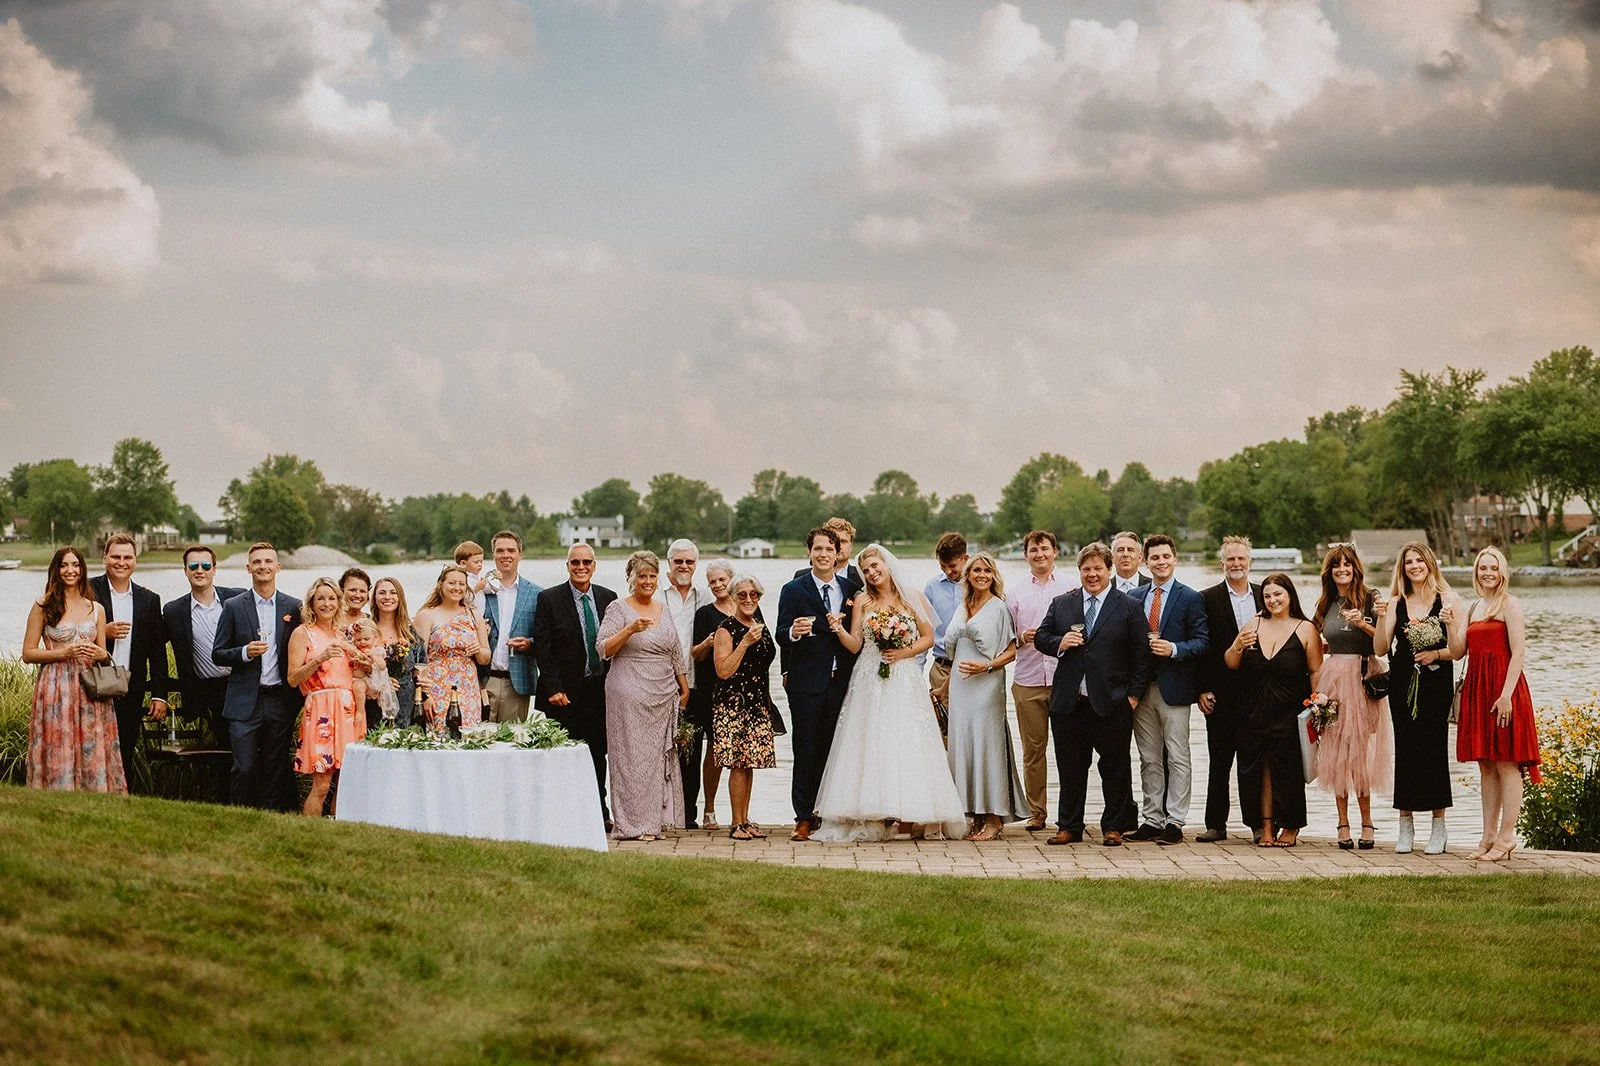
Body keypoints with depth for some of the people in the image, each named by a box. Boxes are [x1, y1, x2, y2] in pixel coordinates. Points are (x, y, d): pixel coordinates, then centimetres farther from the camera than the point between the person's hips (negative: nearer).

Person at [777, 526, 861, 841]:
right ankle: (804, 819, 2)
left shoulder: (852, 590, 10)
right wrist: (793, 632, -28)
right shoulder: (793, 590, 1)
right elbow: (781, 636, -7)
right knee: (805, 752, -1)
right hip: (806, 682, -3)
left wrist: (844, 628, -9)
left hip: (841, 682, 3)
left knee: (833, 751, 6)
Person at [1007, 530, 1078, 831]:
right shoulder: (1015, 592, 12)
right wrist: (1022, 638, -8)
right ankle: (1036, 812, 11)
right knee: (1033, 749, 3)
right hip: (1028, 680, 2)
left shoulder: (1072, 586, 7)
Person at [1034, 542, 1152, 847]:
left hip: (1112, 704, -3)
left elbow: (1141, 654, 0)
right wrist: (1059, 644, -9)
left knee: (1115, 767, 4)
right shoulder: (1061, 604, 11)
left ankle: (1113, 827, 15)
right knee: (1070, 767, 8)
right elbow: (1040, 637, 13)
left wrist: (1133, 694, -6)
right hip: (1069, 702, 3)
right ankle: (1069, 827, 17)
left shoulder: (1129, 607, 2)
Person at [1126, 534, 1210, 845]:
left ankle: (1175, 822, 0)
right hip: (1142, 688, 4)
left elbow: (1202, 641, -5)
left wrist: (1173, 649, -19)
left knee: (1177, 758, -2)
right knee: (1149, 759, 9)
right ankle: (1151, 820, 14)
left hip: (1174, 688, -4)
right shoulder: (1133, 597, 12)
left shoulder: (1190, 598, -1)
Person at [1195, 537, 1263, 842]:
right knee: (1219, 761, 3)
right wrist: (1203, 689, -7)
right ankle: (1216, 824, 7)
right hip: (1221, 692, -2)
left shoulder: (1264, 596, 9)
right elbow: (1201, 647, -1)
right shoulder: (1208, 599, 1)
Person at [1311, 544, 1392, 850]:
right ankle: (1343, 822, 6)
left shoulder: (1369, 599, -1)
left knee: (1359, 749, -6)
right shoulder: (1326, 604, 14)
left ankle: (1366, 822, 1)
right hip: (1333, 679, 4)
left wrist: (1363, 624, -21)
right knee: (1336, 751, 1)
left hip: (1363, 679, -4)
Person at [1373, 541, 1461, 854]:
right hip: (1402, 684, 3)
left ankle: (1438, 828, 6)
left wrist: (1436, 654, -17)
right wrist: (1381, 618, -12)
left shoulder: (1447, 600, 1)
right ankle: (1405, 827, 11)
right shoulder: (1395, 603, 8)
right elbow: (1380, 649, 1)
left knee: (1434, 749, -3)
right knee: (1405, 749, 4)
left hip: (1436, 684, -2)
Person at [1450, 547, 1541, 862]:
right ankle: (1489, 837, 14)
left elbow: (1518, 652, -13)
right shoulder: (1474, 608, 17)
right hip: (1477, 690, 8)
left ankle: (1506, 838, -3)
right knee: (1486, 766, 10)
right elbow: (1458, 652, 13)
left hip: (1503, 689, -8)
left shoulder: (1509, 605, -6)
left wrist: (1506, 695, -21)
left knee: (1506, 763, -5)